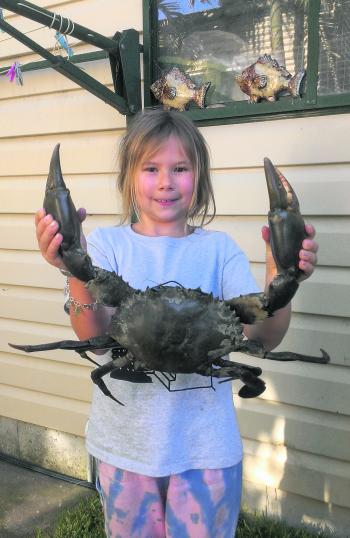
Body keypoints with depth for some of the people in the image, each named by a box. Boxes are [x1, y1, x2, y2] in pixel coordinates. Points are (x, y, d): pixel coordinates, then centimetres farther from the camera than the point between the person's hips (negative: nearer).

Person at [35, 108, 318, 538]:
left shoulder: (218, 248, -4)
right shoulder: (107, 243, -5)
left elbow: (263, 337, -14)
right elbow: (94, 334, -18)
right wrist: (75, 271, -36)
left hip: (206, 444, 0)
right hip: (125, 442, 1)